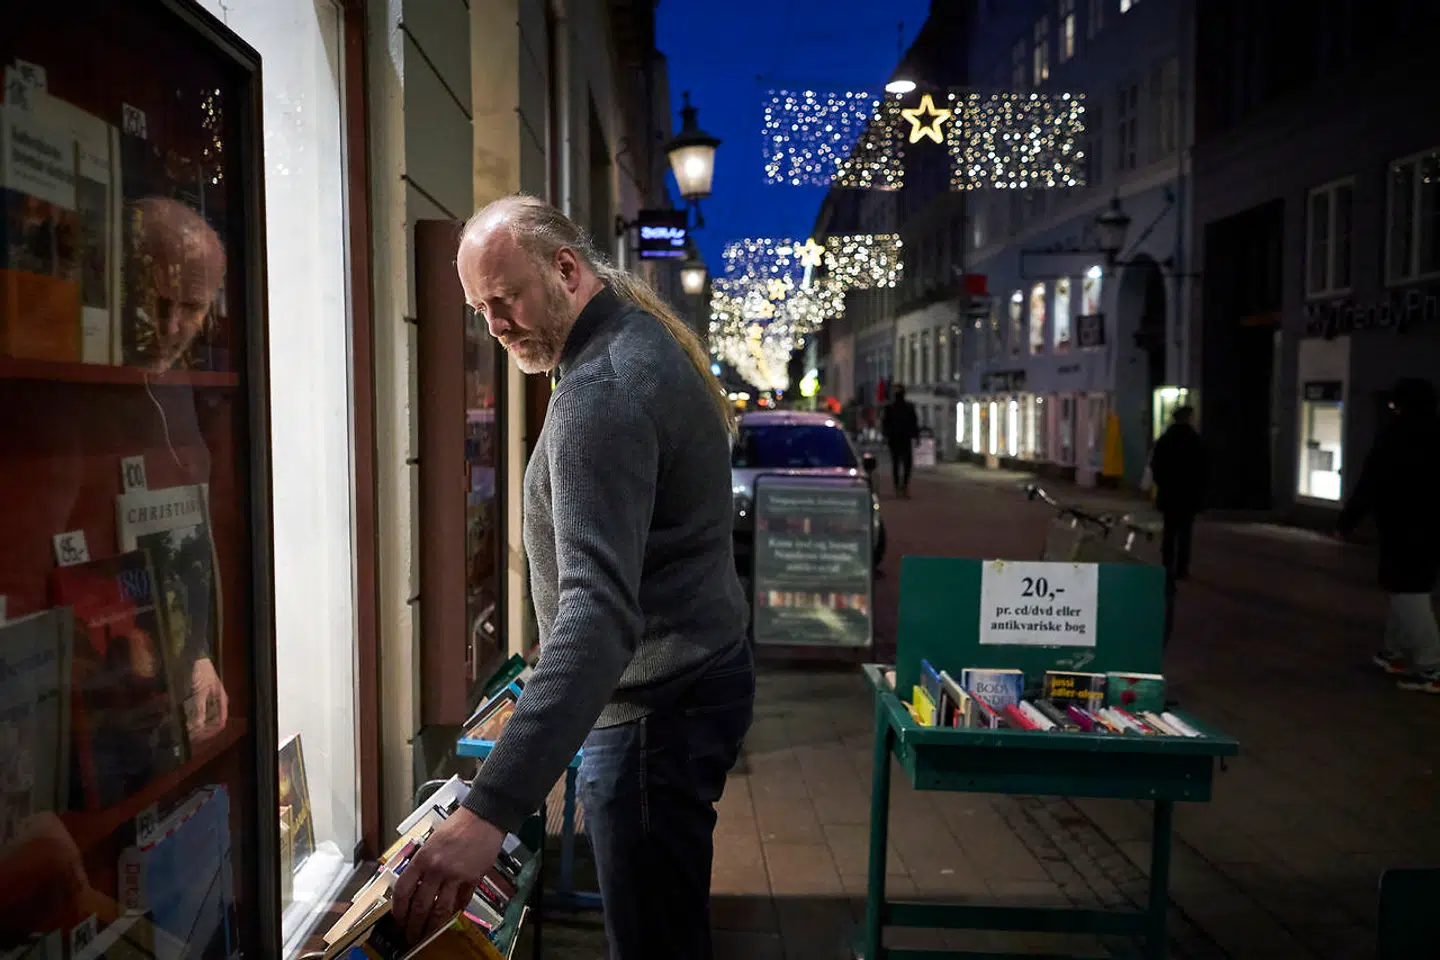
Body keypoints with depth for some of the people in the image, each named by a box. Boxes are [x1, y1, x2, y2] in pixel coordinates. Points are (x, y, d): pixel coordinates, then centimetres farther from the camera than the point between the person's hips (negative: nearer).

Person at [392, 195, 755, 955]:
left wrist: (488, 810, -41)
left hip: (655, 707, -10)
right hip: (694, 673, 10)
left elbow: (599, 610, -36)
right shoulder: (645, 337, 8)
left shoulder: (603, 392, -24)